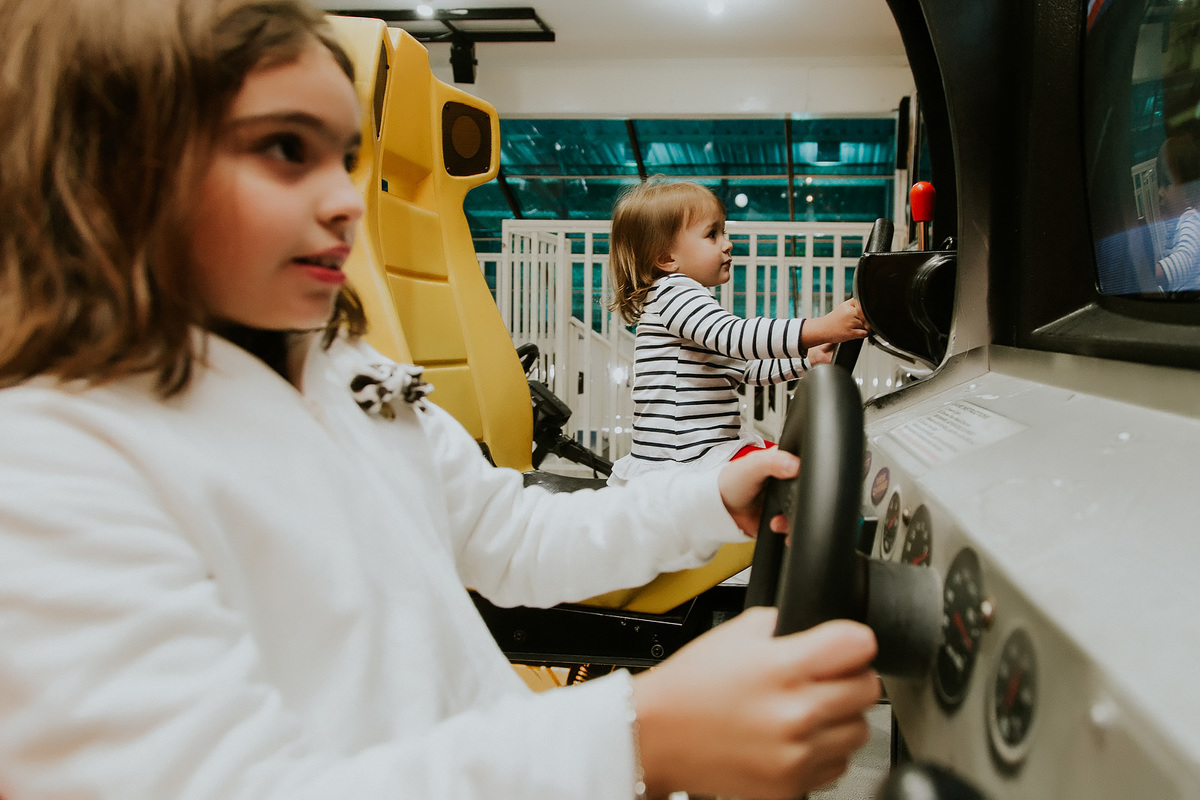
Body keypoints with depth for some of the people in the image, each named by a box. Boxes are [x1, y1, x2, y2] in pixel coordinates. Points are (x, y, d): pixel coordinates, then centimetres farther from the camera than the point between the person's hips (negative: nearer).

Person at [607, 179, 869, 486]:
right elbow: (736, 337, -29)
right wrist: (822, 328, -33)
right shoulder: (672, 292, -13)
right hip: (684, 458, -11)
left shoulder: (692, 305, 22)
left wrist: (807, 360, 20)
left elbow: (741, 368, 27)